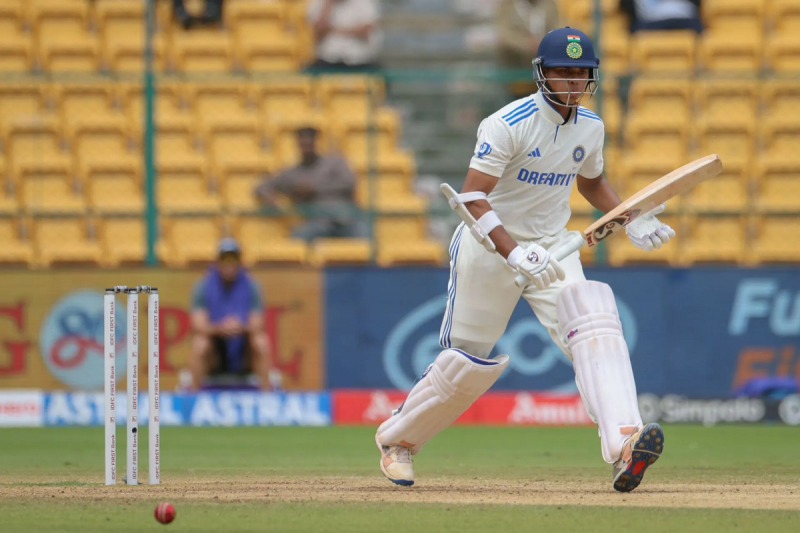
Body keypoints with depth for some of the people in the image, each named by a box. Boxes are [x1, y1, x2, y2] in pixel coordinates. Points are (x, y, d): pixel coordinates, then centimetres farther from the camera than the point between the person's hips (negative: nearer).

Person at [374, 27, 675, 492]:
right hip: (490, 244, -4)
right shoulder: (509, 124, -20)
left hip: (552, 247, 4)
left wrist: (632, 221, 5)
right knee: (469, 359, 4)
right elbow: (473, 197, -25)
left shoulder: (590, 127, 1)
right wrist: (514, 253, -38)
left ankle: (624, 442, -40)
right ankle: (397, 438, 30)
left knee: (593, 326, -22)